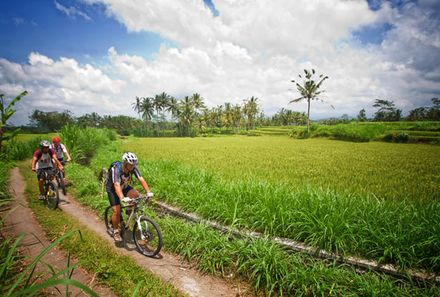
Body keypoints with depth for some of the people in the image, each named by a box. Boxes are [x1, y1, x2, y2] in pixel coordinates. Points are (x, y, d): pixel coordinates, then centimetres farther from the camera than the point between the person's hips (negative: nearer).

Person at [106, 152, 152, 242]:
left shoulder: (133, 168, -22)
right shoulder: (116, 169, -36)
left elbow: (141, 179, -28)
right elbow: (117, 185, -47)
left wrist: (148, 192, -42)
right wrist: (122, 198, -61)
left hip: (125, 187, 4)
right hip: (112, 189, -4)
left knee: (136, 195, -24)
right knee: (117, 211, -14)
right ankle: (115, 231, 8)